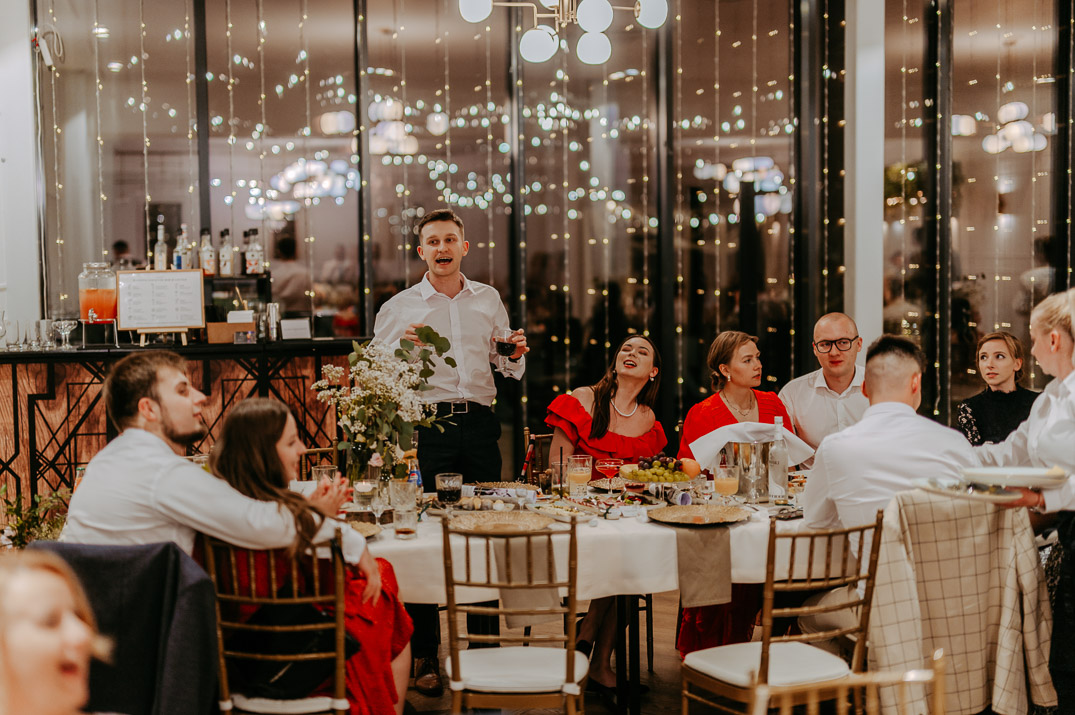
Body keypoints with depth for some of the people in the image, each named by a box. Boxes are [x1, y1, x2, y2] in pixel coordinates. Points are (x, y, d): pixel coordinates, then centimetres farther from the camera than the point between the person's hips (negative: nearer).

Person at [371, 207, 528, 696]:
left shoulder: (488, 299, 15)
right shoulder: (400, 307, 6)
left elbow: (507, 368, 21)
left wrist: (515, 354, -1)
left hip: (479, 422, 3)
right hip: (426, 424, -3)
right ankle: (422, 655, 3)